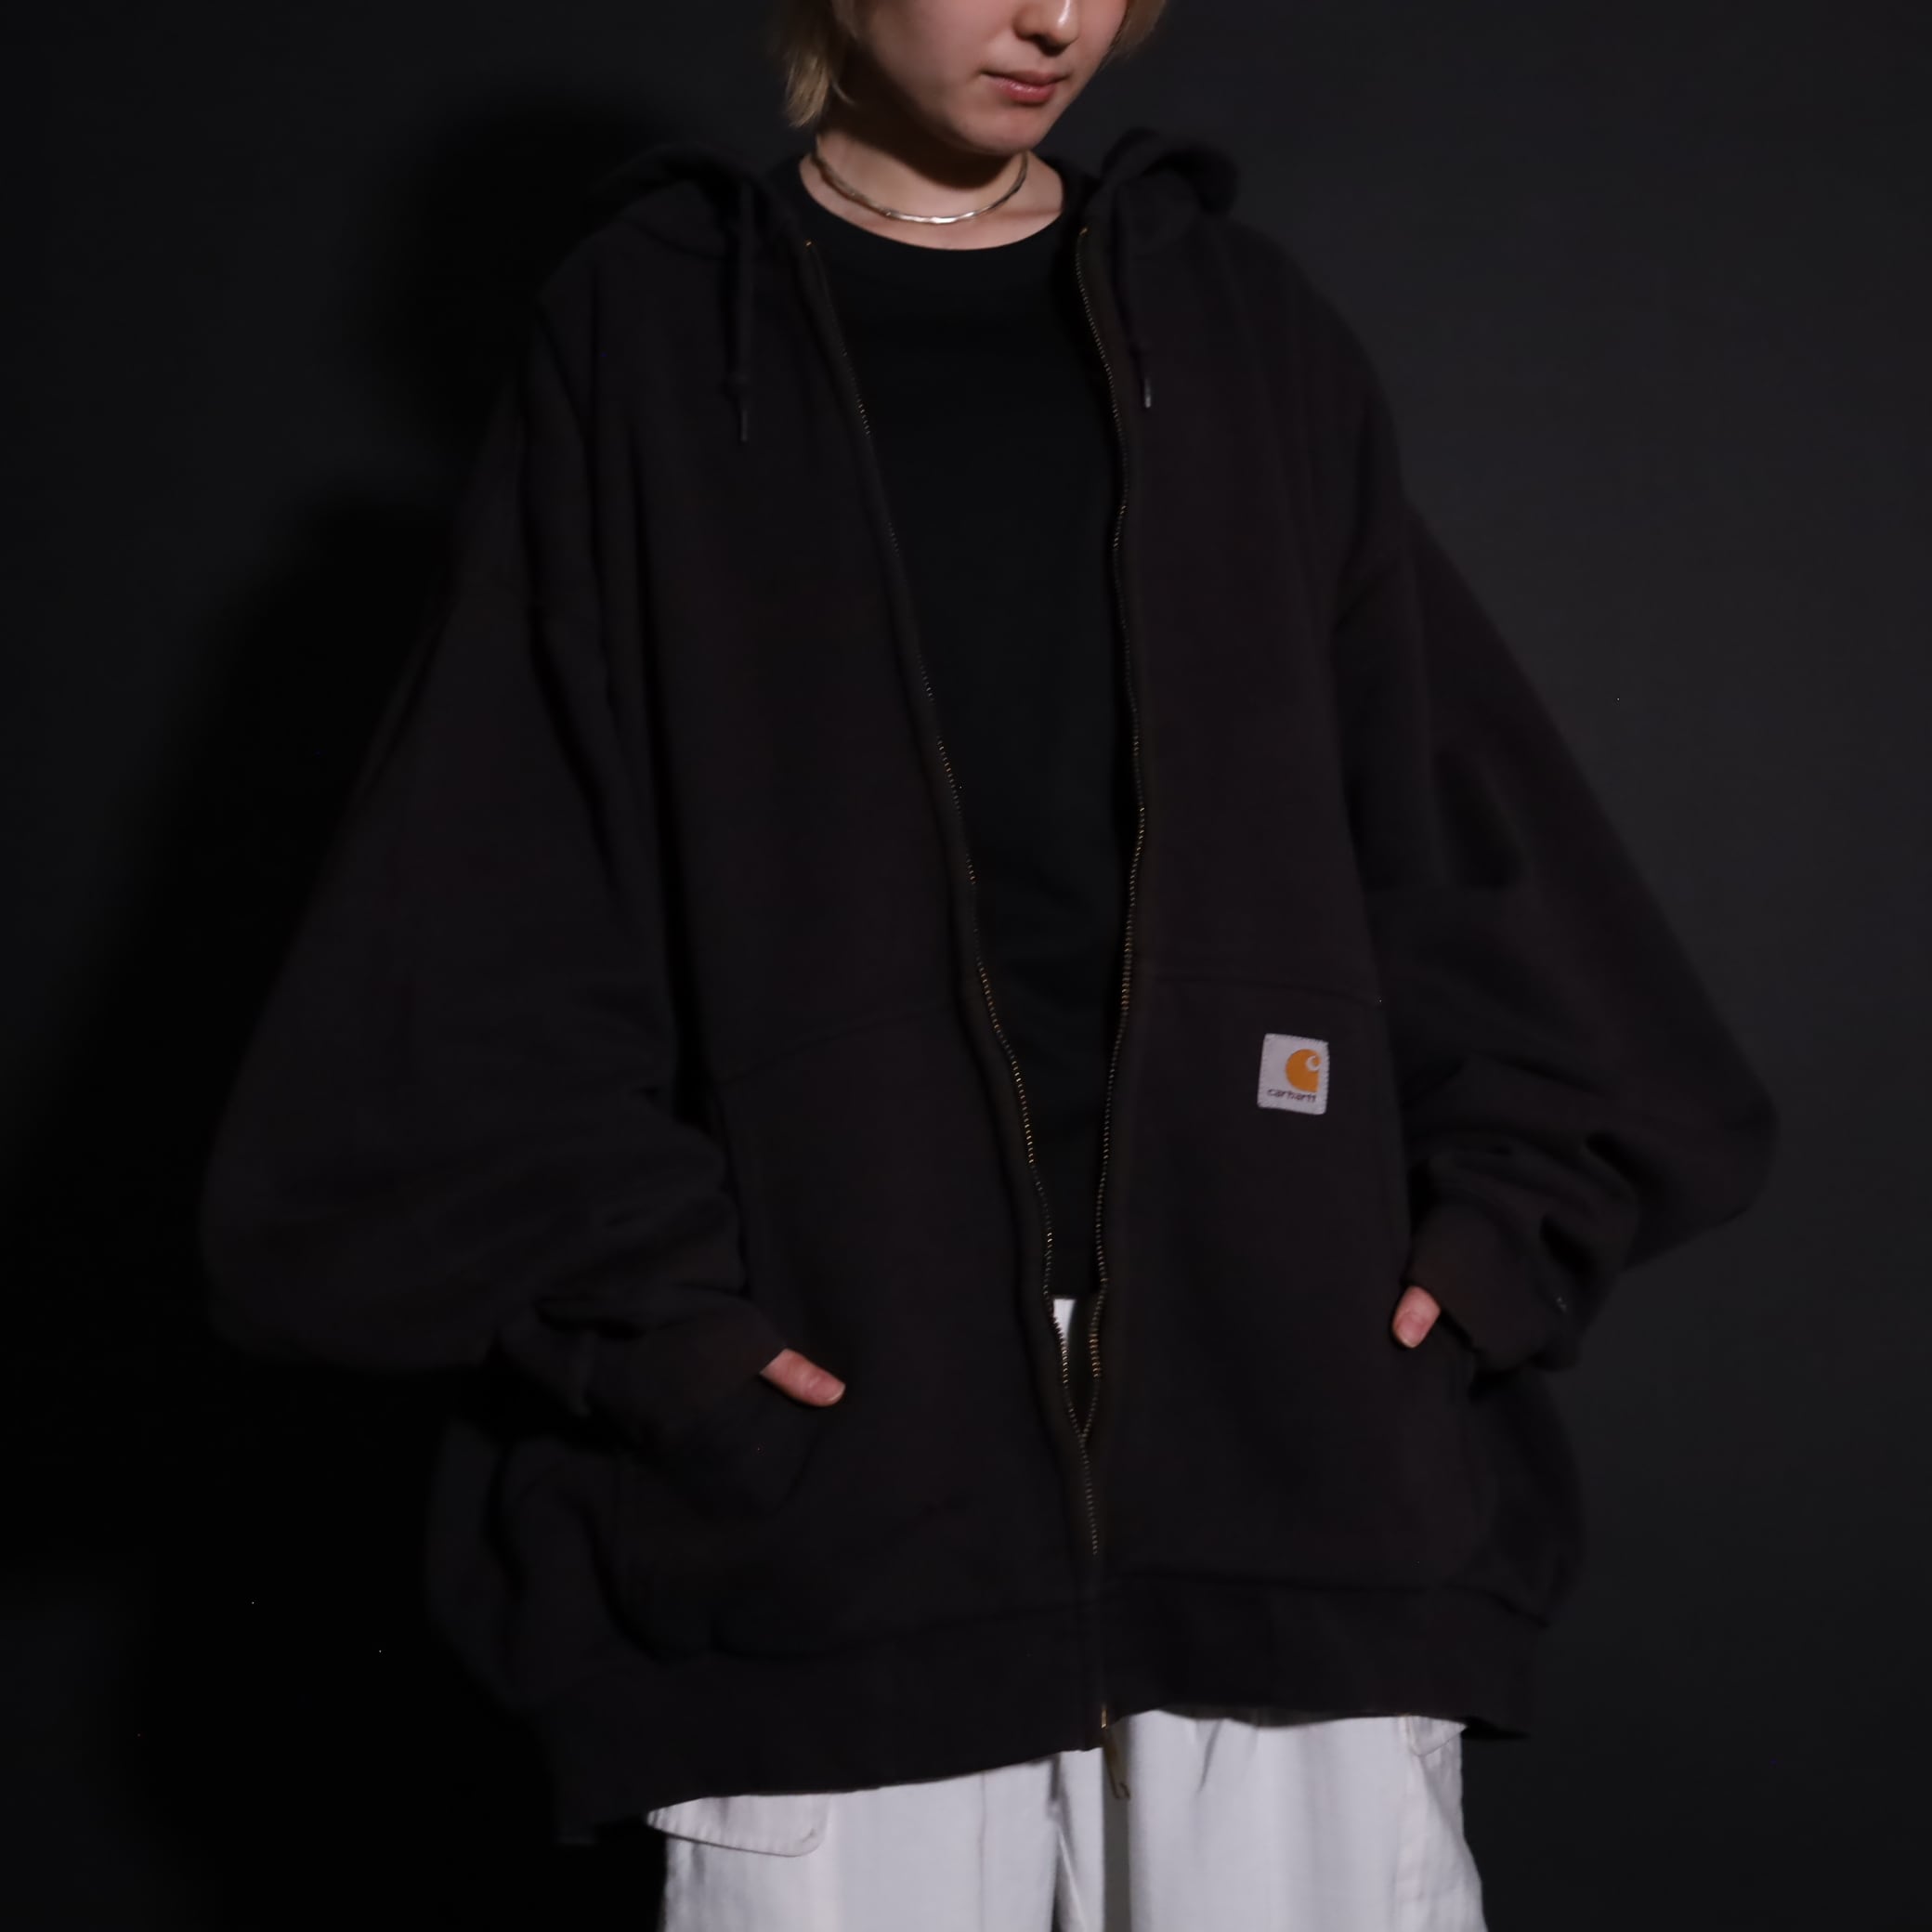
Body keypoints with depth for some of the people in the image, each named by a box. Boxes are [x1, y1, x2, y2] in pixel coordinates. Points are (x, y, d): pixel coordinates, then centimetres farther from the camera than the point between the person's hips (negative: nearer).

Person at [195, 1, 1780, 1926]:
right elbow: (491, 906, 1)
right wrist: (639, 1302, -8)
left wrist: (1506, 1211, 2)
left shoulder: (1243, 329, 13)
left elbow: (1461, 822, 12)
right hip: (848, 1417, -2)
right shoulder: (648, 341, 6)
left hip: (1282, 1392, 2)